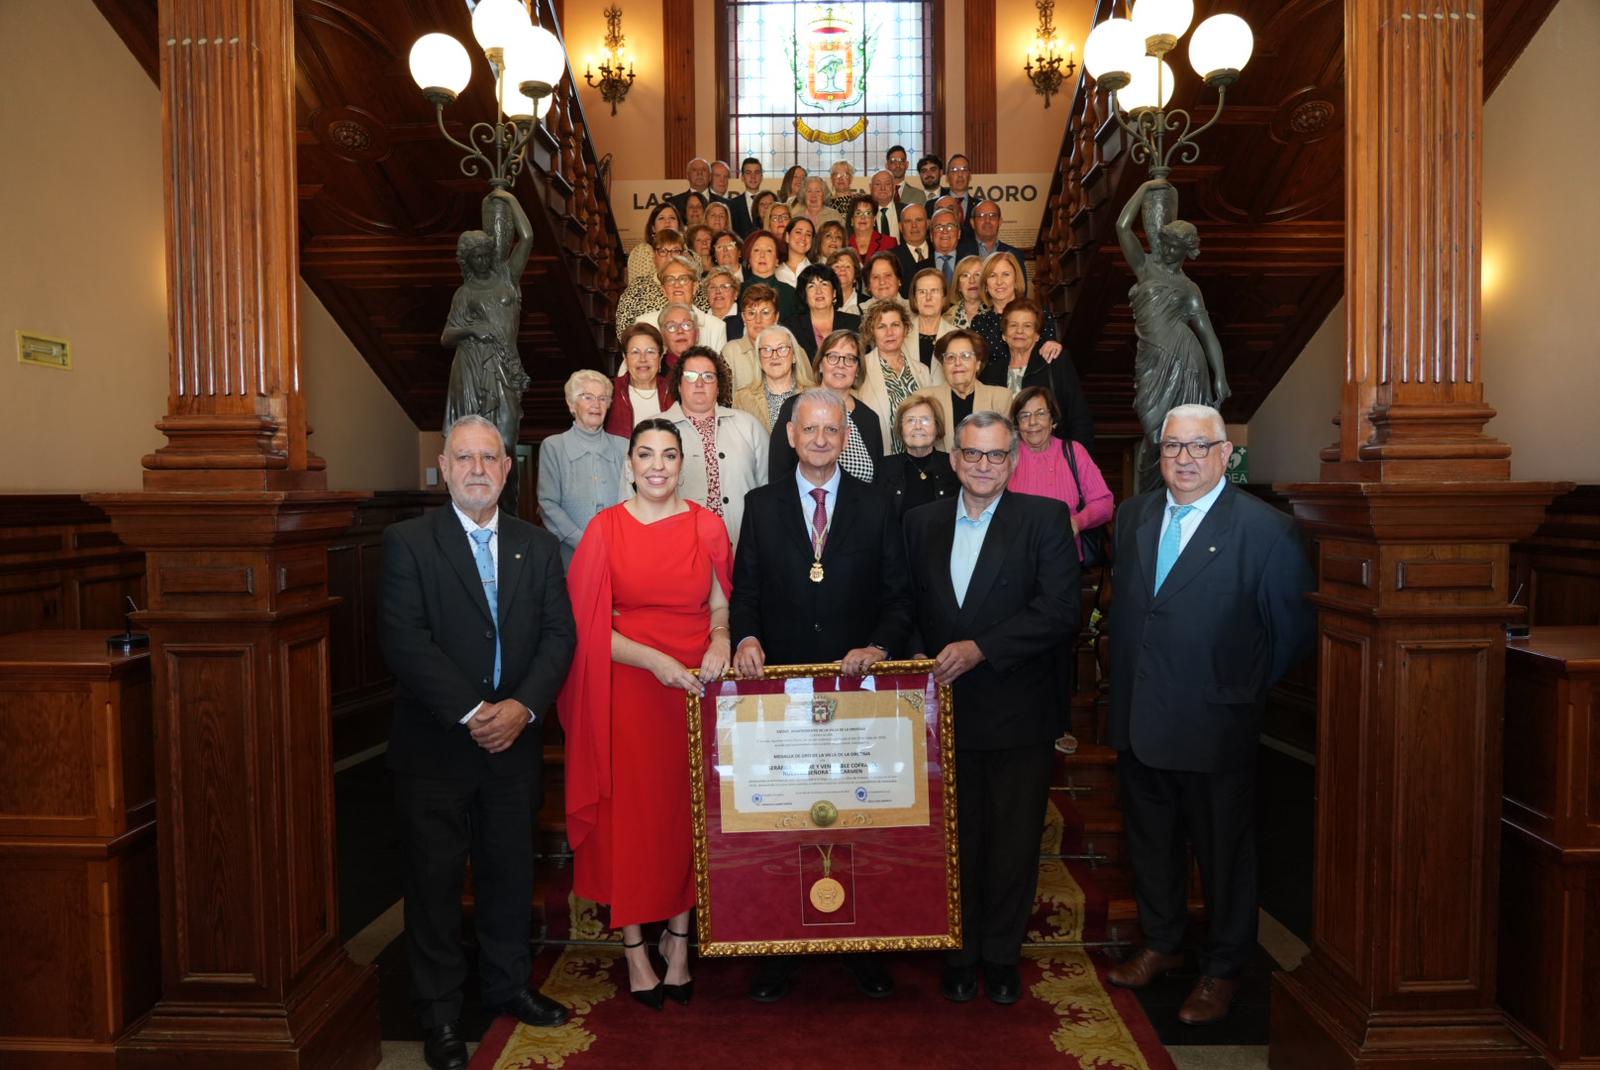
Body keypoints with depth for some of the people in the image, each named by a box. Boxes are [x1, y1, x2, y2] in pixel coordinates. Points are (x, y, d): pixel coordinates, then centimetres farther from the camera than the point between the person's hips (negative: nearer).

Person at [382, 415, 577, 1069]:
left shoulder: (538, 546, 8)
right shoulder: (408, 542, -4)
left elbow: (559, 634, 2)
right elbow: (404, 640, -13)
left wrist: (523, 706, -13)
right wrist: (471, 713, -17)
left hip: (514, 741, 3)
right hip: (435, 745, -3)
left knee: (511, 870, 14)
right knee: (435, 879, 7)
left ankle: (508, 985, 34)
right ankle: (440, 1014, 24)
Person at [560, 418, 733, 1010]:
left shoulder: (707, 526, 3)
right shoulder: (605, 528, -2)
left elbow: (722, 605, 9)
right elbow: (589, 624, -4)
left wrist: (720, 641, -14)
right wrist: (656, 660, -17)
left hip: (696, 687, 2)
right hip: (628, 688, -1)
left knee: (688, 810, 8)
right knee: (630, 811, 5)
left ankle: (678, 936, 25)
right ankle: (634, 947, 19)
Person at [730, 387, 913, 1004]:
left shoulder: (876, 508, 4)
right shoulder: (762, 506, 6)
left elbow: (898, 595, 1)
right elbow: (745, 589, 4)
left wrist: (880, 647, -16)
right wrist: (746, 637, -15)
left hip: (858, 683, 0)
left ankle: (864, 948, 24)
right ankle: (778, 949, 22)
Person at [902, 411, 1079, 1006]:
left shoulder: (1045, 518, -4)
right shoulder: (921, 522, 8)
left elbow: (1060, 612, -14)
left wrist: (980, 648, -18)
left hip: (1017, 711, -2)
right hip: (946, 707, 2)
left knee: (1014, 841, 9)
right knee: (955, 838, 12)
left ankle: (1001, 955, 28)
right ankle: (960, 953, 29)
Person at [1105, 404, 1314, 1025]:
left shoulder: (1265, 530, -12)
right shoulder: (1134, 515, 6)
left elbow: (1295, 628, -6)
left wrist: (1247, 691, -2)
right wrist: (1127, 685, 10)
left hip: (1215, 729, -5)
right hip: (1139, 722, 5)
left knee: (1223, 852, 12)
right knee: (1150, 841, 20)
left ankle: (1221, 970, 30)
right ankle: (1160, 944, 41)